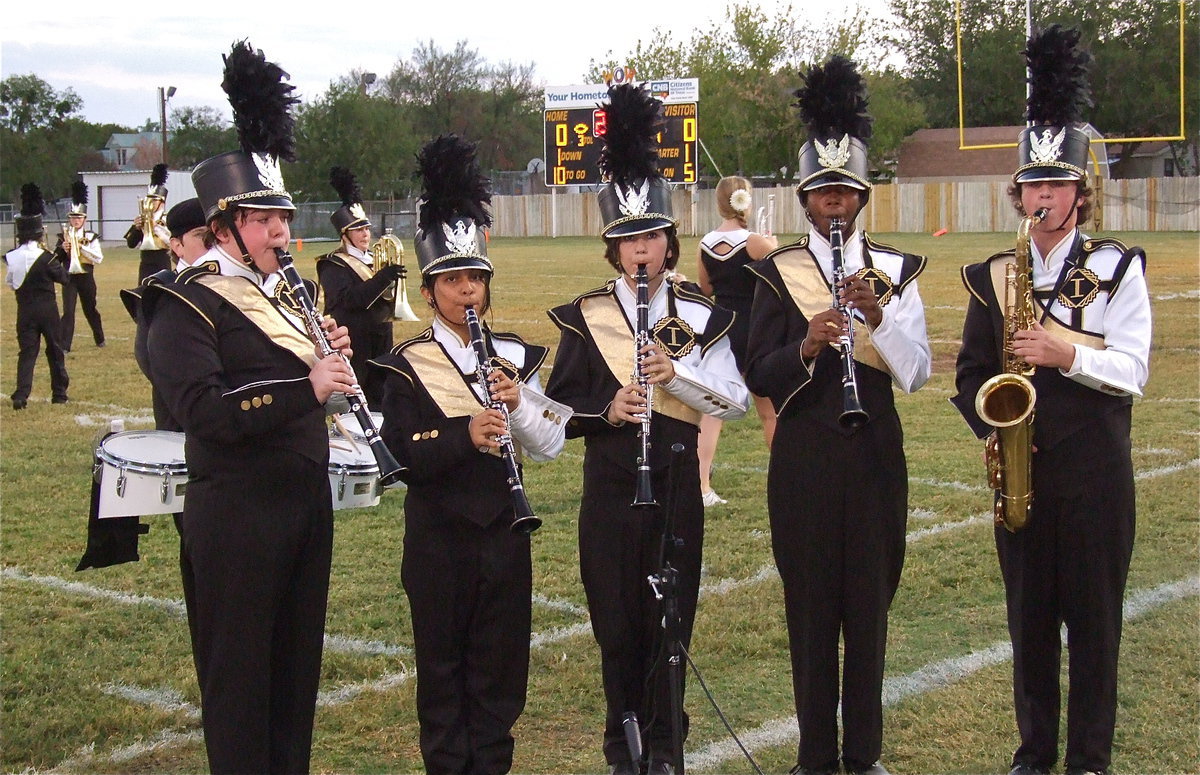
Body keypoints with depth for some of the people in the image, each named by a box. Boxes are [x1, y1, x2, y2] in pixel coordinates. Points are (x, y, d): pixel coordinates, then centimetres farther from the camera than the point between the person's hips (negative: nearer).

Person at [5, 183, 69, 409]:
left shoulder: (11, 257, -5)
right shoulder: (45, 257, -15)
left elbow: (9, 282, 9)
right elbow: (63, 278, -3)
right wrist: (61, 257, 8)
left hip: (25, 311, 2)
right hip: (48, 309, -2)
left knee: (26, 352, 3)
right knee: (54, 350, 12)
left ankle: (21, 395, -13)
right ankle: (59, 393, 20)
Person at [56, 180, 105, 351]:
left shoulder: (91, 236, -1)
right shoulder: (63, 236, 4)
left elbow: (98, 258, -10)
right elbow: (55, 259, 5)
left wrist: (81, 246, -17)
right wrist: (62, 249, -15)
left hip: (86, 277, 0)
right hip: (69, 277, 0)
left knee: (90, 309, 14)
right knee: (68, 311, -8)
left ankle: (99, 339, 33)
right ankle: (63, 346, -8)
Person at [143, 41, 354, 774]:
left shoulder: (286, 294, 13)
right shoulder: (189, 305, -12)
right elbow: (203, 410, -24)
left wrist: (333, 357, -2)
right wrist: (306, 387, -30)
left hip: (307, 499, 8)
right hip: (238, 513, -8)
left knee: (299, 657, 16)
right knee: (240, 671, 4)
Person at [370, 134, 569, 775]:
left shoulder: (515, 357, 4)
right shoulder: (407, 366, -6)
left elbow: (550, 446, 2)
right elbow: (406, 451, -16)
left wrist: (518, 404, -17)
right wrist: (467, 435, -31)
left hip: (502, 528, 3)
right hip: (439, 535, -3)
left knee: (502, 657, 10)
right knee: (442, 661, 7)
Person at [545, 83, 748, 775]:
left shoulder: (701, 316, 2)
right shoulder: (586, 317, 1)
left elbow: (736, 400, -4)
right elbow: (560, 403, 1)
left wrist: (678, 374, -20)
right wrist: (606, 408, -18)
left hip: (677, 481, 0)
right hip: (611, 485, 0)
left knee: (671, 612, 5)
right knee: (617, 614, 5)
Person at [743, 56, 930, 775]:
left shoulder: (895, 269, 4)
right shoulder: (778, 272, 1)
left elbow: (917, 372, -5)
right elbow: (759, 376, -4)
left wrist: (878, 316, -21)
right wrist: (806, 347, -23)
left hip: (874, 450, 1)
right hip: (804, 454, -1)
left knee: (870, 601, 7)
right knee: (811, 603, 5)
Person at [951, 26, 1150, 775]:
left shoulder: (1118, 267, -1)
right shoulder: (993, 275, 7)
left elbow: (1133, 371, -9)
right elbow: (971, 372, 8)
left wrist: (1066, 354, -24)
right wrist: (991, 428, -9)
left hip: (1096, 472, -3)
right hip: (1021, 465, 3)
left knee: (1094, 616, 4)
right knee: (1030, 616, 10)